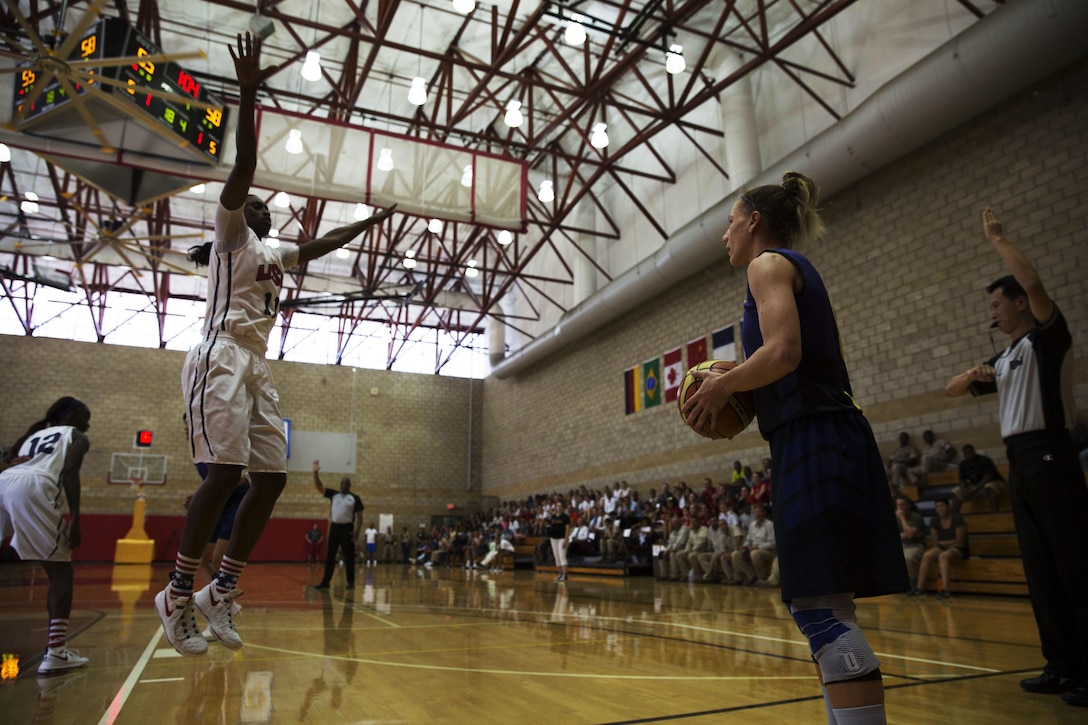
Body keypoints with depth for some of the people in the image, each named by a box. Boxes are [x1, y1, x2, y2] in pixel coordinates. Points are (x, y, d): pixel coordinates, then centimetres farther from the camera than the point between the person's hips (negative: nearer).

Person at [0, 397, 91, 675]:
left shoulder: (33, 435, 37)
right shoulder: (76, 436, 20)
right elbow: (69, 470, 0)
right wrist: (74, 518, -6)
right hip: (32, 488, -6)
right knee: (61, 573, 2)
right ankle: (56, 652, -6)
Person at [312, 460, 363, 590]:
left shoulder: (355, 498, 0)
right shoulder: (333, 494, 9)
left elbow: (359, 516, -1)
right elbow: (319, 487, 1)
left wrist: (357, 531, -12)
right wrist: (315, 472, -13)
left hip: (347, 528, -3)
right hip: (334, 527, 3)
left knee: (348, 557, 1)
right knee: (329, 556, 6)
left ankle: (351, 581, 8)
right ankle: (325, 581, 13)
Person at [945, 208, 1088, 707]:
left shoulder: (1048, 337, -1)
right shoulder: (1003, 360, 21)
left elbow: (1033, 282, -20)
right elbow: (953, 390, 27)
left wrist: (996, 238, -8)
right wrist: (973, 374, 6)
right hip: (1019, 462, 8)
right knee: (1040, 570, 9)